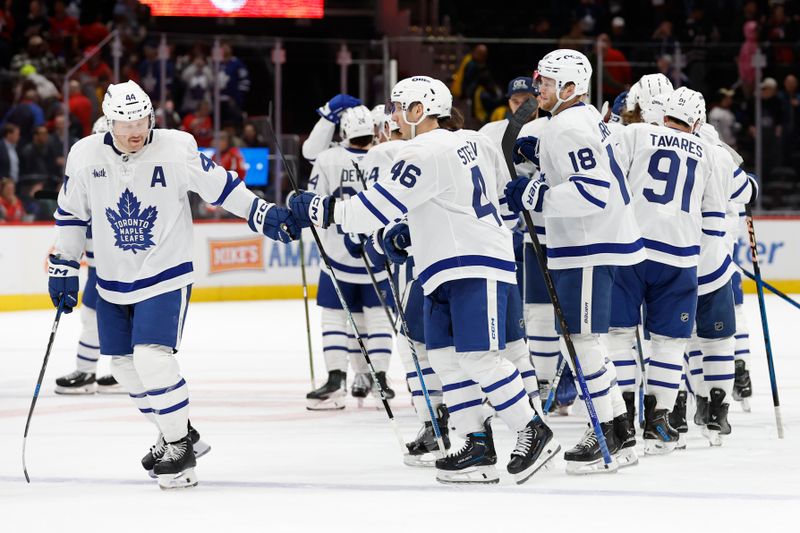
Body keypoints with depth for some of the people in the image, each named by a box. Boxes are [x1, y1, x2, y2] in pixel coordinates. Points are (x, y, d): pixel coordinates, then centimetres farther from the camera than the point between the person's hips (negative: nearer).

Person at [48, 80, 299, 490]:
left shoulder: (176, 149, -14)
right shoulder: (86, 156, -6)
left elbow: (219, 185, -5)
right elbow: (70, 214, 6)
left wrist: (265, 215, -10)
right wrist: (62, 268, 7)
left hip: (166, 275, -5)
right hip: (113, 282, 5)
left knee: (152, 360, -18)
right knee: (125, 367, 10)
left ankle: (181, 447, -4)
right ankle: (174, 433, 30)